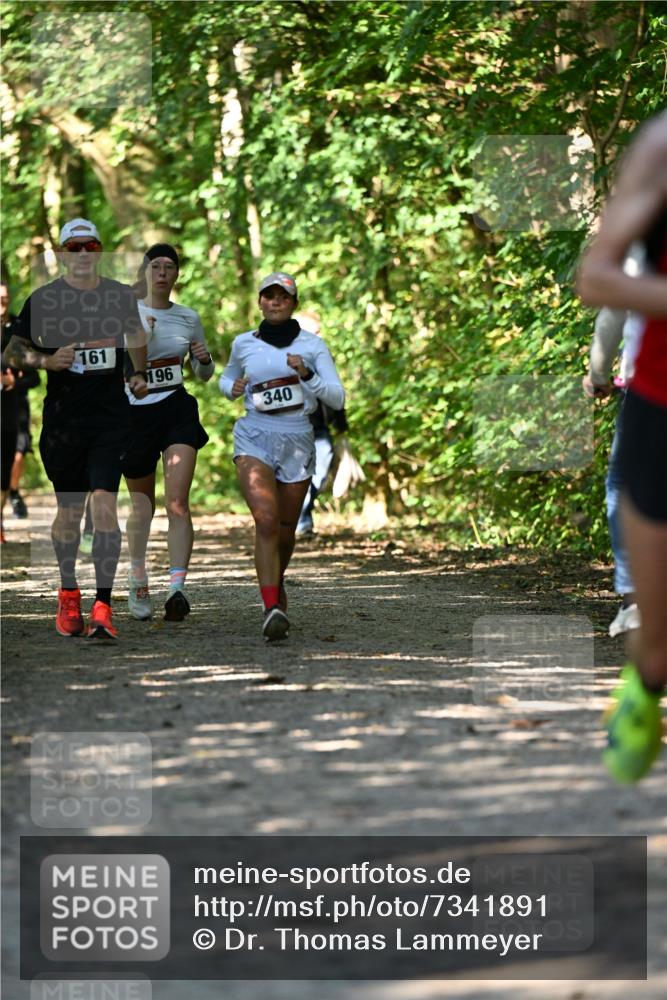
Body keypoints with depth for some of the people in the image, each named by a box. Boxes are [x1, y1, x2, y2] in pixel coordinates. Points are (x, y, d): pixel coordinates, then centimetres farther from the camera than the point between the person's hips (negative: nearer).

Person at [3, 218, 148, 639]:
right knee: (69, 508, 9)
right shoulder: (43, 299, 0)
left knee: (105, 502, -14)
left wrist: (140, 374, 10)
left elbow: (136, 336, 24)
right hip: (63, 418, 0)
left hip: (111, 418, 0)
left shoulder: (121, 295, 6)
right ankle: (68, 594, 30)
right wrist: (47, 360, -13)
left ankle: (103, 607, -16)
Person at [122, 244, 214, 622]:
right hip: (136, 413, 0)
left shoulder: (188, 318, 9)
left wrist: (205, 359, -4)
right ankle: (138, 581, 33)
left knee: (178, 500, -17)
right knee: (142, 503, 10)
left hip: (178, 410, 0)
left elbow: (205, 374, 19)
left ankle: (177, 587, -25)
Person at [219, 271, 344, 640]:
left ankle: (277, 586, 42)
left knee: (285, 531, 11)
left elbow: (337, 398, -4)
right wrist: (232, 388, 3)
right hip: (255, 439, -1)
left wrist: (307, 375, -20)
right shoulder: (243, 344, 7)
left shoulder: (312, 346, 2)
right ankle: (272, 608, -29)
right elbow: (226, 378, 26)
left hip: (297, 443, 1)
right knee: (266, 520, -21)